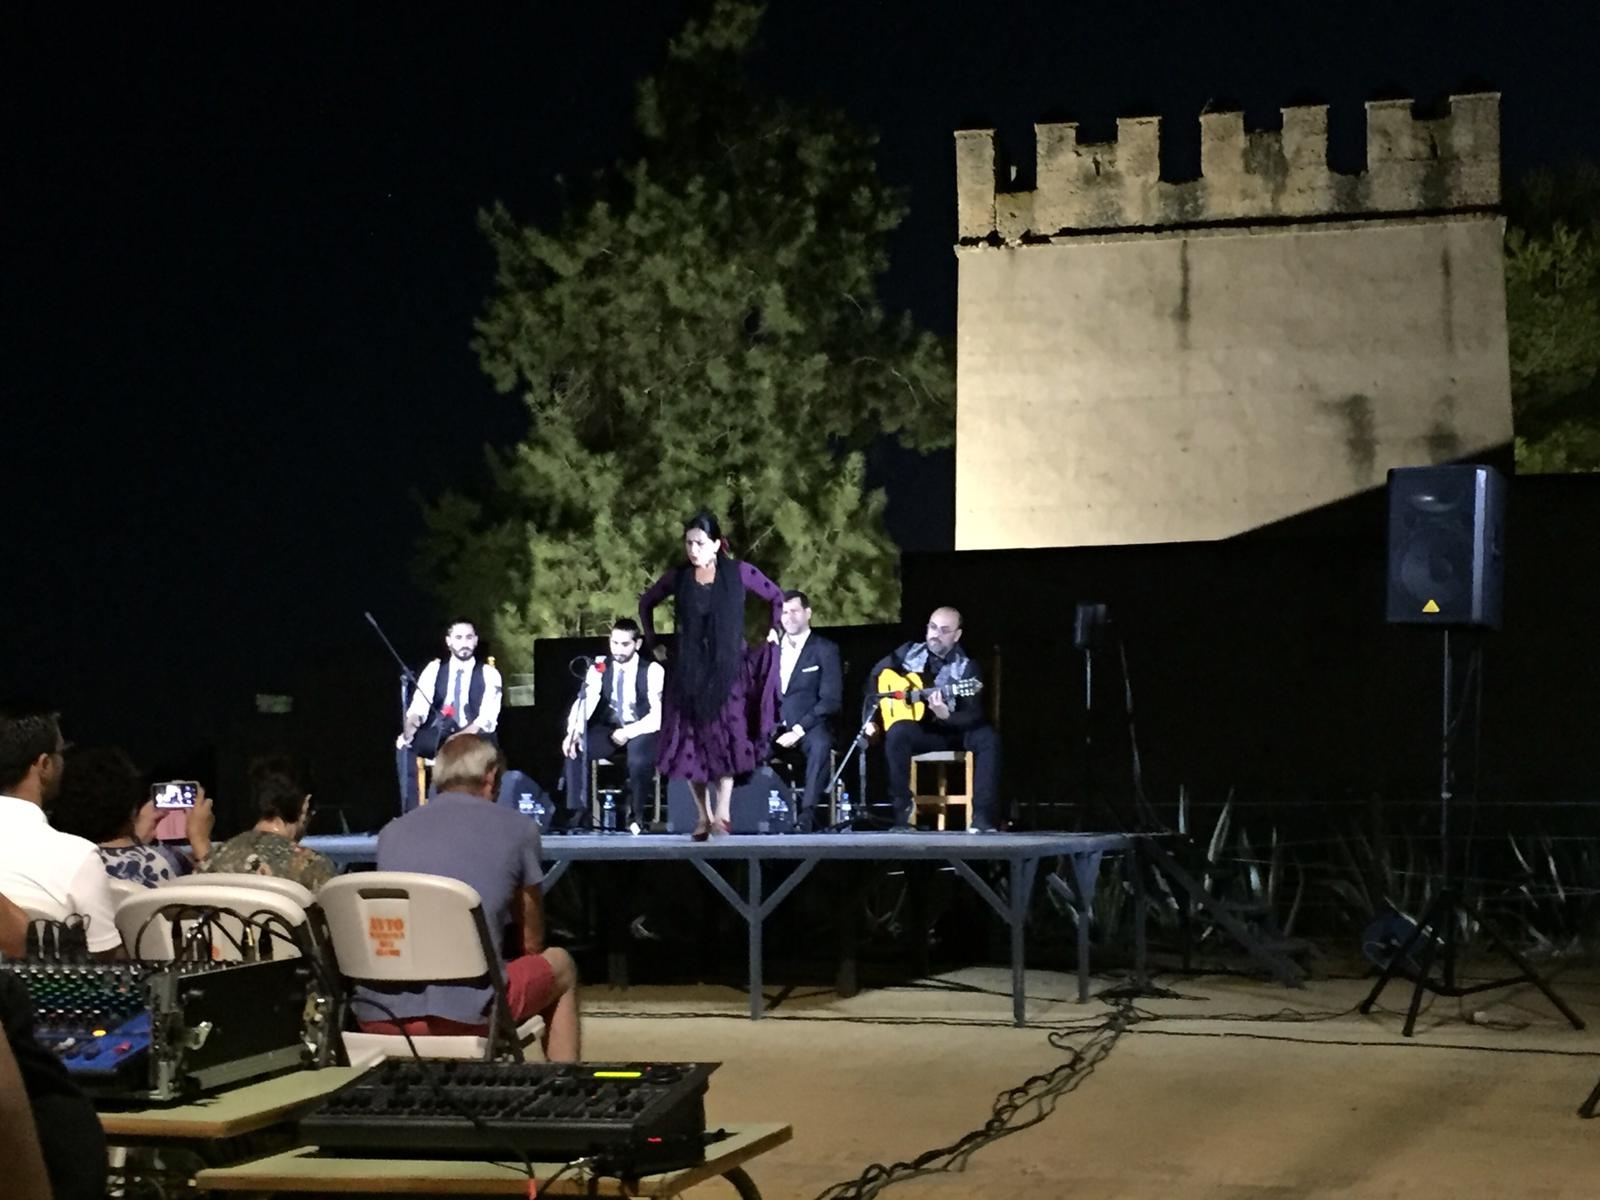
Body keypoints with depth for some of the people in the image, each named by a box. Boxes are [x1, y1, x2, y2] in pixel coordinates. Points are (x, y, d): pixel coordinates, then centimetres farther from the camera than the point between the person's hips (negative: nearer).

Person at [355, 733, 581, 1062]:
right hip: (464, 1015, -4)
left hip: (377, 1018, 4)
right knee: (560, 964, 25)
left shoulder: (392, 831, 15)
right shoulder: (517, 829, 6)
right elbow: (531, 944, 16)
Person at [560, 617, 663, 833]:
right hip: (609, 729, 4)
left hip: (642, 731, -3)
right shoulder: (600, 668, 1)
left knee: (639, 759, -37)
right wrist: (573, 732, -29)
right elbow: (583, 702, -10)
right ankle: (577, 814, -16)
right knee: (575, 749, -24)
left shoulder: (652, 671, -8)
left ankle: (633, 816, -13)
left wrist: (629, 732, -26)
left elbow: (659, 714, -14)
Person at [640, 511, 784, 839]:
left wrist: (774, 632, 2)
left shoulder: (739, 573, -3)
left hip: (729, 668, -2)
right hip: (689, 671, 2)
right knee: (692, 742, -1)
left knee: (727, 738, -11)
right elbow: (646, 604, 19)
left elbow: (777, 597, 9)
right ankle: (703, 814, 7)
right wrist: (652, 641, 14)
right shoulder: (677, 578, 2)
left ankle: (722, 812, -13)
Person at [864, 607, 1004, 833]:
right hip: (918, 730, 0)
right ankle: (902, 813, -24)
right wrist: (872, 716, -3)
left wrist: (945, 716, -37)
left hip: (953, 730, 0)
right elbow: (875, 676, 8)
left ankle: (983, 817, -28)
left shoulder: (966, 667, -9)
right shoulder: (909, 652, -1)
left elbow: (973, 715, -16)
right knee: (897, 733, -35)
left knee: (988, 738, -30)